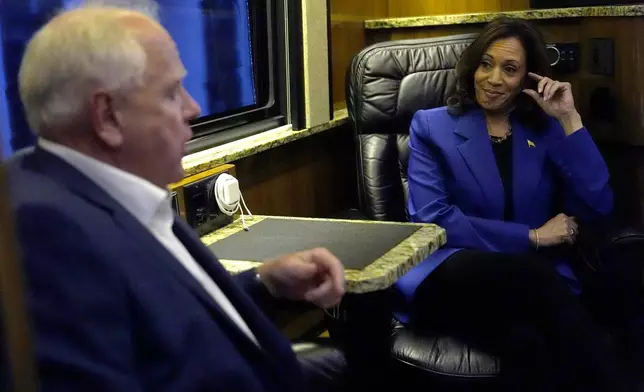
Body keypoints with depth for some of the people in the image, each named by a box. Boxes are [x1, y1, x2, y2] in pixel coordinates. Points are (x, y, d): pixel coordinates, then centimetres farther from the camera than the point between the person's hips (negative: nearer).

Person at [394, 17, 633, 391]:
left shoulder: (547, 130, 16)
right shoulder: (432, 126, 8)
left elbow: (597, 207, 2)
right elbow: (432, 220, -6)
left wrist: (570, 120, -2)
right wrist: (532, 237, -7)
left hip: (533, 281, 2)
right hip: (453, 280, -2)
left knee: (533, 341, -36)